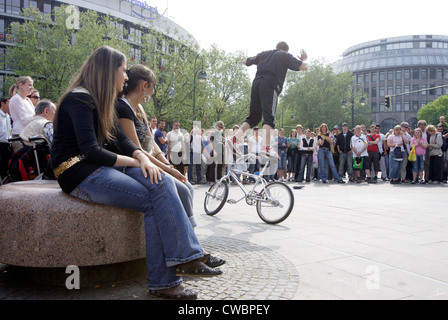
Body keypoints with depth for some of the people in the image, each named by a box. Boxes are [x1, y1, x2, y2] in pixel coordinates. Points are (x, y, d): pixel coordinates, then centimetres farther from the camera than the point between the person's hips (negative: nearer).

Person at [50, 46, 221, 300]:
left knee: (163, 183, -14)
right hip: (78, 173, -9)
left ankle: (185, 259, -18)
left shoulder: (100, 102, 19)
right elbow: (90, 151, -20)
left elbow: (121, 139, 12)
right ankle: (162, 282, -16)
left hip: (99, 167, 9)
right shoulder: (80, 99, -11)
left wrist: (143, 157, -8)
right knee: (154, 201, -22)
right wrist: (136, 162, -11)